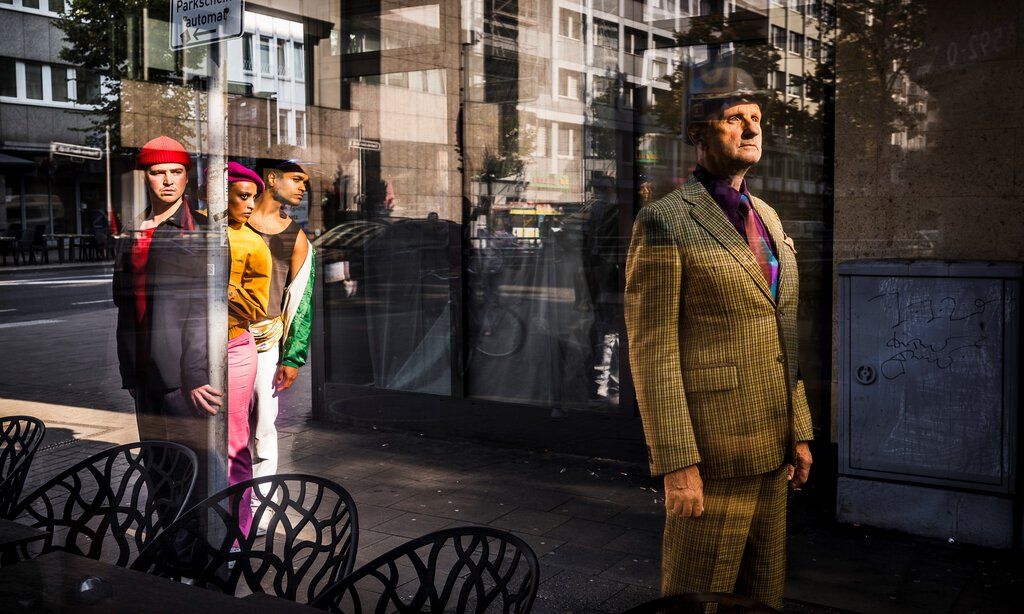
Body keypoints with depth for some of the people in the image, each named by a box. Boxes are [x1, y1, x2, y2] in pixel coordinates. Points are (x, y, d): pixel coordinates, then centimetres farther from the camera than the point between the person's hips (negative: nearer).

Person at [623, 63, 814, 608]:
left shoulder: (766, 217, 14)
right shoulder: (665, 222, -10)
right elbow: (651, 350, -14)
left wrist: (799, 432, 14)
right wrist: (676, 462, -17)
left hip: (771, 447, 7)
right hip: (711, 450, -7)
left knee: (765, 594, 17)